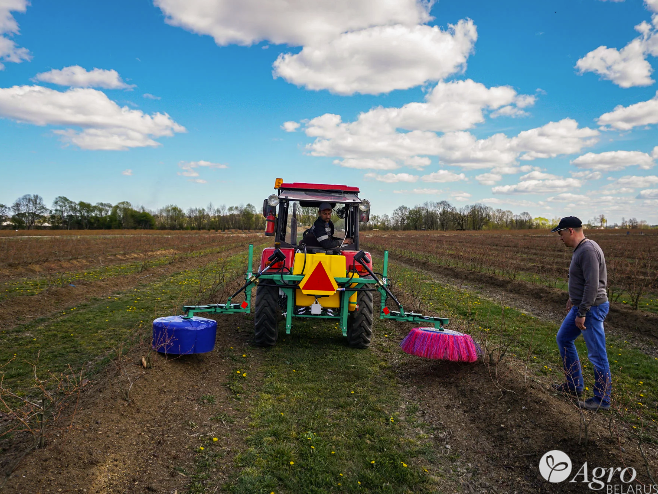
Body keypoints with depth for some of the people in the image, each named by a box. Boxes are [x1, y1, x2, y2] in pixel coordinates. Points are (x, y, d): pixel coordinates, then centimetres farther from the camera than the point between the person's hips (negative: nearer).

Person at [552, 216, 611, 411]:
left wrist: (582, 313, -23)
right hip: (580, 306, 11)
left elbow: (592, 285, -26)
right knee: (563, 339, 19)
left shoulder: (588, 250, -22)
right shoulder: (580, 249, 9)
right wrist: (573, 298, 27)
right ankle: (574, 385, 30)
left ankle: (602, 400, 14)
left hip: (591, 309, -11)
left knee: (597, 355, 1)